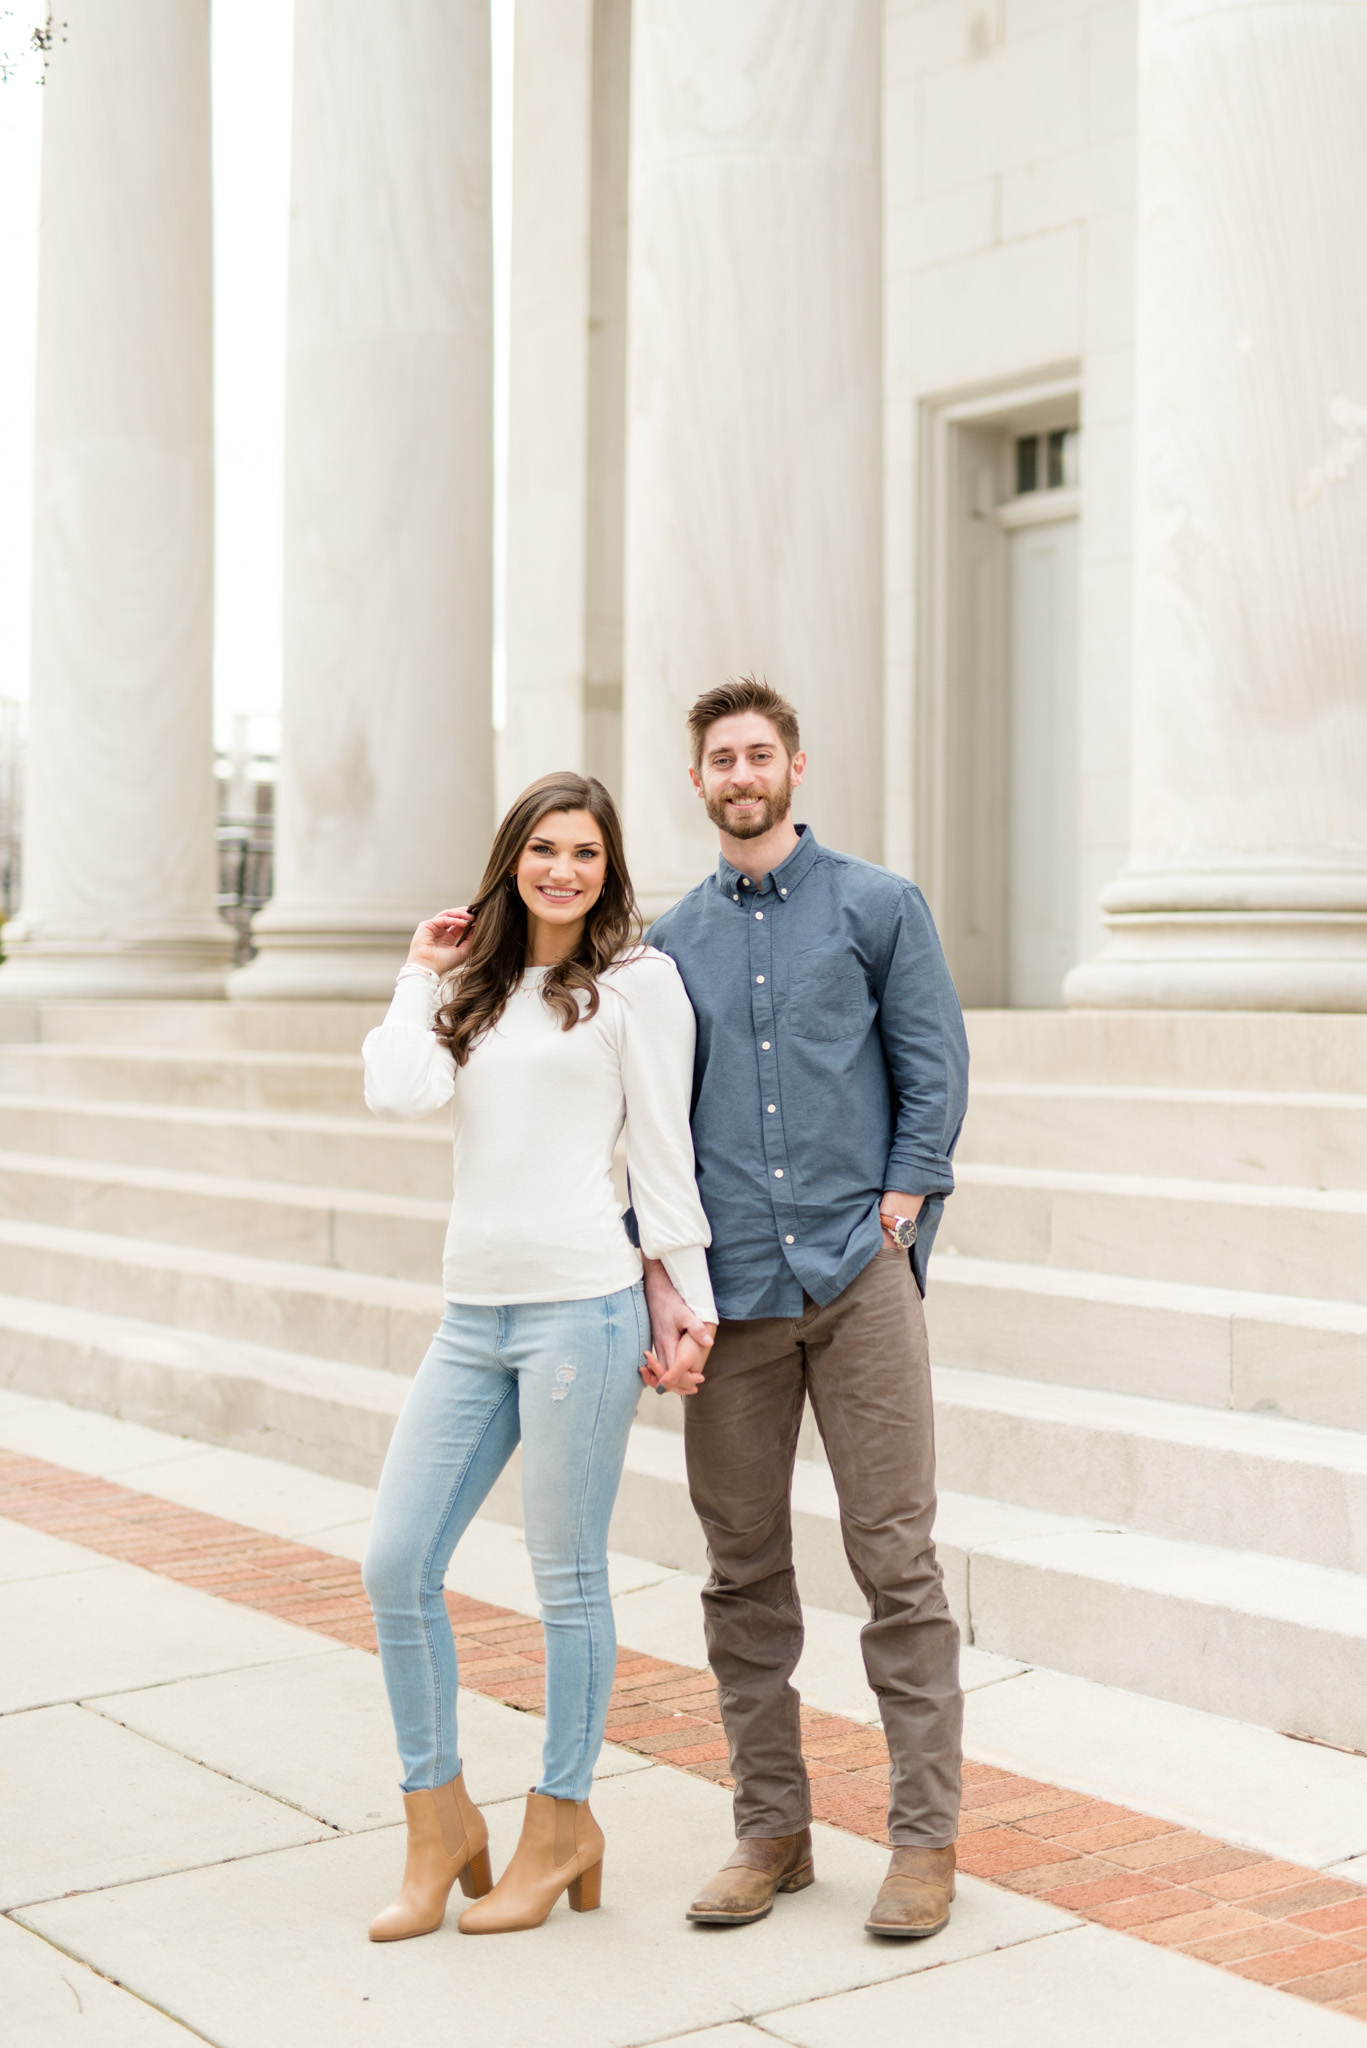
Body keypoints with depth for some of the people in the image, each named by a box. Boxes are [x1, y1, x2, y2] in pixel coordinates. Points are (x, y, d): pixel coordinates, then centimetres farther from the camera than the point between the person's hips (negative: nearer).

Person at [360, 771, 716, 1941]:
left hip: (583, 1304, -6)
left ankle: (562, 1826, 21)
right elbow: (399, 1096, -1)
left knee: (567, 1578, 4)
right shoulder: (475, 988, 16)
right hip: (472, 1313, 6)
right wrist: (422, 976, 8)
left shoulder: (636, 979, 1)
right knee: (396, 1568, 4)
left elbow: (664, 1152, -1)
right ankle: (440, 1823, 19)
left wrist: (695, 1308, -3)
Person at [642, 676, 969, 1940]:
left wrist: (896, 1212, -6)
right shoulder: (671, 942, 13)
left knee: (896, 1559, -2)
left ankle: (925, 1837, 8)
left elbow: (935, 1074, 3)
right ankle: (772, 1827, 20)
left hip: (859, 1278, -3)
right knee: (745, 1572, 8)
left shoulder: (879, 906, 6)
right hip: (732, 1292, 3)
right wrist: (662, 1277, 0)